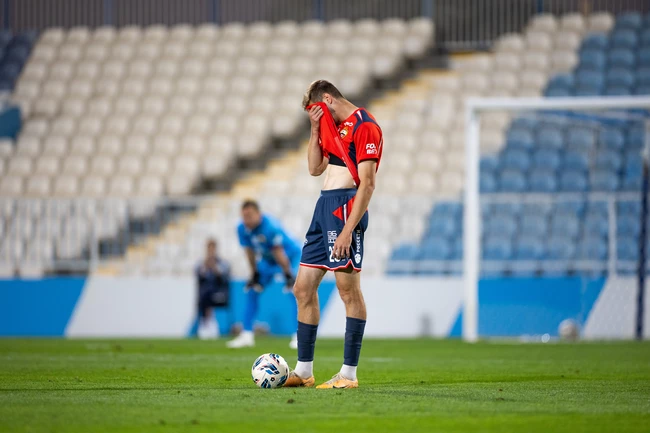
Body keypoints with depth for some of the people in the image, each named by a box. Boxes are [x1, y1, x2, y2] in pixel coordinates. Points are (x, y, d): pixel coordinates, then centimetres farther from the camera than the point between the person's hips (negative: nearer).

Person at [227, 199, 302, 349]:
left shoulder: (270, 227, -36)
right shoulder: (242, 229, -17)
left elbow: (279, 252, -30)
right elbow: (250, 252, -4)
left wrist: (288, 274, -25)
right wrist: (254, 274, 0)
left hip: (290, 257, -7)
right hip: (267, 261, 7)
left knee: (293, 292, -20)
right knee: (252, 291, 2)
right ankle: (247, 335, 9)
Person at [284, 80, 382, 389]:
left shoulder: (364, 126, -10)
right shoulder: (335, 127, 19)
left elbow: (367, 183, -16)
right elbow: (315, 169, 24)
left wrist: (348, 230, -22)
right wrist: (315, 130, 10)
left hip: (345, 208, -10)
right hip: (324, 207, 10)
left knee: (348, 289, -7)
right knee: (303, 289, 9)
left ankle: (349, 374, -5)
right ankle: (303, 371, 15)